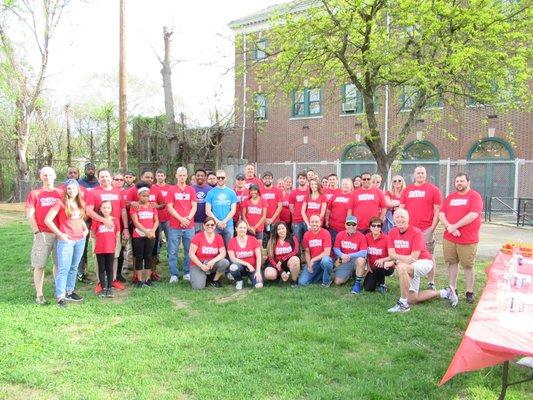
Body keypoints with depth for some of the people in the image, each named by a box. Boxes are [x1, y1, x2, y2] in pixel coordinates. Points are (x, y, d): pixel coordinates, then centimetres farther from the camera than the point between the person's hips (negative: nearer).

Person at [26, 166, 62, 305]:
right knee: (39, 265, 0)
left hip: (59, 234, 2)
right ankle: (39, 295, 7)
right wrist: (37, 232, -9)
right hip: (43, 235, -2)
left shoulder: (60, 193, 9)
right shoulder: (34, 194, 3)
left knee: (59, 263, 8)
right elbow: (29, 215, -2)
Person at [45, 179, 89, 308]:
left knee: (74, 267, 13)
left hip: (80, 239, 6)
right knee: (64, 268, -5)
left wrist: (86, 229, 9)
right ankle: (60, 297, 0)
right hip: (66, 240, -6)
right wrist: (60, 234, -11)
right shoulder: (61, 203, -8)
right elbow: (48, 220, -11)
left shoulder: (81, 203, 10)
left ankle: (69, 292, 25)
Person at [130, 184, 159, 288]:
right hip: (138, 236, -3)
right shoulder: (134, 206, -2)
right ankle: (139, 280, 10)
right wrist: (147, 232, -17)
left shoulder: (152, 205, 8)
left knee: (148, 256, 7)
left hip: (150, 235, 3)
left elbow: (156, 220, 6)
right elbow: (136, 222, -10)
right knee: (139, 257, 4)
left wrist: (153, 231, -10)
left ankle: (148, 279, 15)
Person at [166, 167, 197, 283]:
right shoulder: (172, 190, 3)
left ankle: (187, 273, 16)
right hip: (175, 226, -2)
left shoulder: (191, 190, 9)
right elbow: (170, 207, -3)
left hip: (189, 226, 2)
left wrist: (188, 218, -10)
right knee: (172, 252, 2)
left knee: (189, 251, 5)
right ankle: (174, 275, 11)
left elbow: (194, 207, 6)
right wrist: (181, 219, -12)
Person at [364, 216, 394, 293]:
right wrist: (368, 266, 0)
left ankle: (381, 284, -8)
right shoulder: (367, 237, -4)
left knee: (380, 266, -39)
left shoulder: (386, 238, -15)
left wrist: (384, 261, -31)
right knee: (368, 288, -14)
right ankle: (376, 279, 21)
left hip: (385, 267, -3)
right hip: (373, 267, 3)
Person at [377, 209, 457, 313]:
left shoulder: (416, 232, -19)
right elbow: (392, 254, -10)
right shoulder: (392, 233, -3)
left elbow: (414, 257, -25)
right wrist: (403, 258, -31)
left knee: (402, 267, -38)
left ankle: (403, 303, -28)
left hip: (424, 262, -7)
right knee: (412, 300, 8)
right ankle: (444, 293, 25)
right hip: (409, 268, 7)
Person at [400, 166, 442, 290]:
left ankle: (431, 283, 10)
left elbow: (437, 210, 0)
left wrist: (433, 227, -7)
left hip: (427, 229, -3)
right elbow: (401, 209, 15)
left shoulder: (433, 189, 3)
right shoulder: (407, 190, 13)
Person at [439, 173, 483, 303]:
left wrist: (455, 226, -16)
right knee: (452, 263, 11)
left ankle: (470, 292, 13)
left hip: (468, 239, -5)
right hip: (449, 238, 5)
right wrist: (449, 227, -13)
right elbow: (441, 214, 5)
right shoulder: (450, 197, 13)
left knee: (468, 265, 3)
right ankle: (452, 289, 21)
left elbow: (473, 215, -16)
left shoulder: (475, 196, -3)